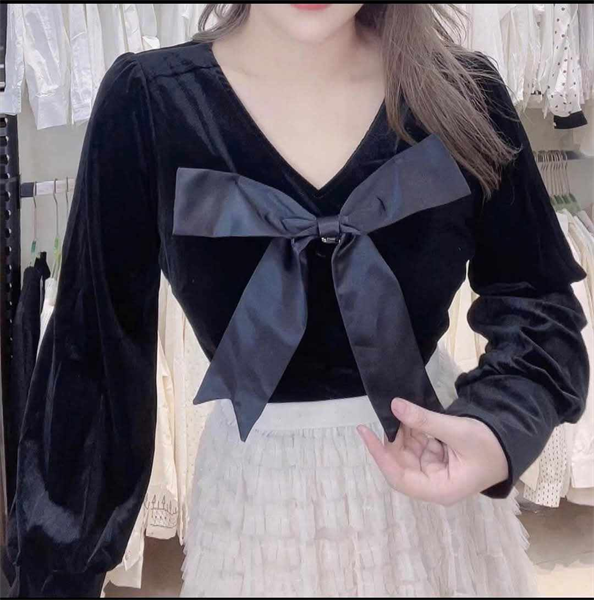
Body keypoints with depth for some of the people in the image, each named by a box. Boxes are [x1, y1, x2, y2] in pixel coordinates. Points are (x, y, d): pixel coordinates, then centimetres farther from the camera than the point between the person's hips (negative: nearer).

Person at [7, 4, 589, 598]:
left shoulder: (462, 91, -11)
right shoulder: (147, 102, -15)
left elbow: (537, 300, -3)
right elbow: (95, 341, -12)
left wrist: (502, 424, -23)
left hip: (435, 457, 2)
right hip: (257, 489, -1)